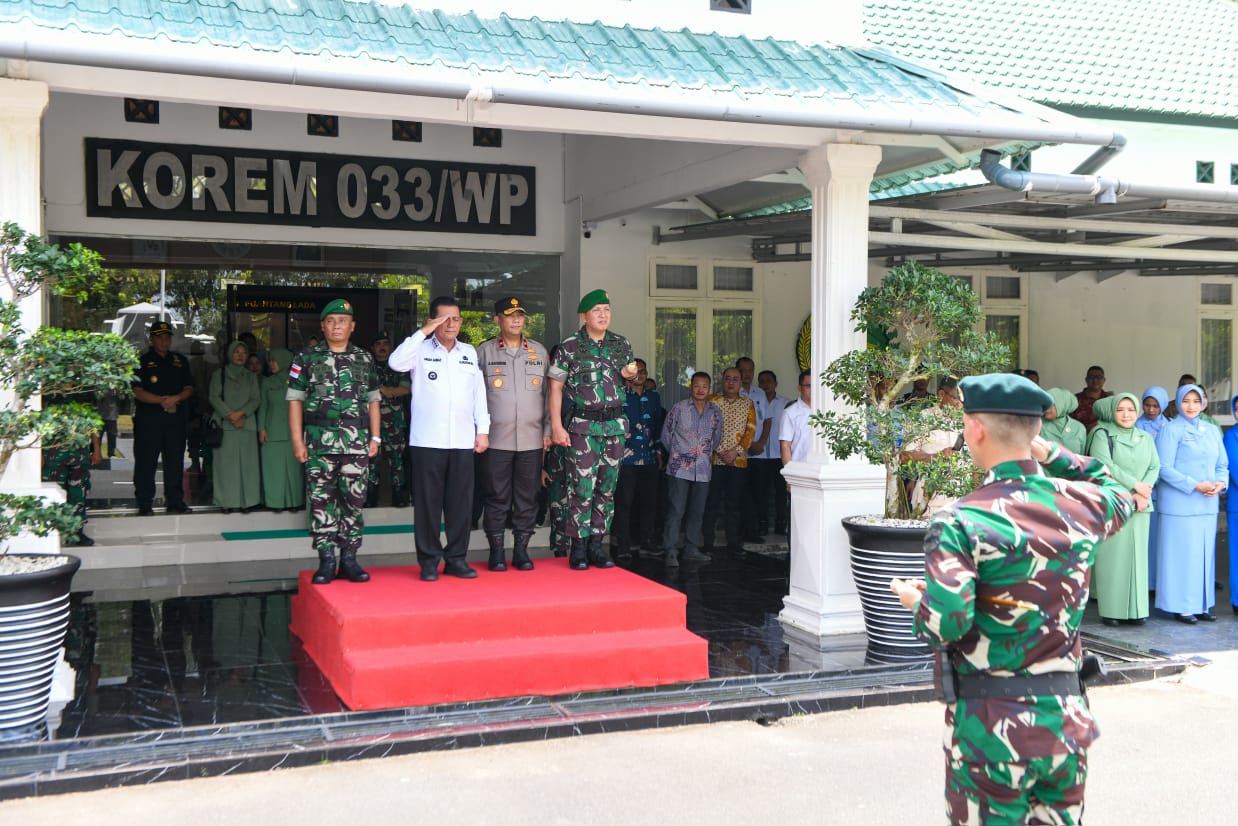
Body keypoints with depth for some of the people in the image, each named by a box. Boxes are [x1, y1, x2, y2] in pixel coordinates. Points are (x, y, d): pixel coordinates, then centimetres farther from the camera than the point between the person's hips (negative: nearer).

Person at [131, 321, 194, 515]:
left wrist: (176, 398, -8)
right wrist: (162, 400, -14)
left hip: (176, 418, 4)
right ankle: (144, 504, 2)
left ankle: (175, 501, 12)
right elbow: (137, 392, -5)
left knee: (175, 460, 6)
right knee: (146, 461, -3)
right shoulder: (142, 362, 3)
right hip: (148, 418, -3)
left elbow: (189, 388, 12)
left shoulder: (180, 361, 16)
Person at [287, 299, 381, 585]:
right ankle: (326, 561, 4)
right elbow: (295, 400, 3)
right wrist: (297, 441, -4)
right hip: (319, 442, -2)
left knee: (354, 501, 3)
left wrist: (375, 437, 8)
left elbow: (373, 400, 15)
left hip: (357, 443, 2)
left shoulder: (364, 359, 11)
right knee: (321, 501, -2)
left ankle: (349, 559, 10)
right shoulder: (307, 358, 5)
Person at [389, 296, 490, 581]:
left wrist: (483, 429, 9)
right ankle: (429, 561, 9)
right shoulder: (421, 350, 2)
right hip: (428, 440, -3)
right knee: (428, 501, 1)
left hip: (463, 440, 3)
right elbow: (395, 362, -18)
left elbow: (479, 392, 15)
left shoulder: (470, 352, 14)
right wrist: (424, 331, -16)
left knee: (460, 501, 5)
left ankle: (456, 558, 14)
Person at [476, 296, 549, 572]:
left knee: (527, 497, 4)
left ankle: (521, 549, 13)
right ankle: (496, 551, 10)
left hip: (531, 439, 2)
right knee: (497, 497, 0)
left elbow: (549, 393, 14)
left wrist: (548, 430, 8)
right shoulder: (484, 351, 4)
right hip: (496, 439, -2)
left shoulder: (539, 351, 12)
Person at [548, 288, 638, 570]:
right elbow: (556, 388, -3)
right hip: (582, 425, -4)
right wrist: (557, 426, -10)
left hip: (614, 424, 5)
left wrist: (629, 374, -1)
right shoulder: (569, 346, -3)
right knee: (582, 486, -7)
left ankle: (596, 543, 14)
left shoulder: (621, 344, 10)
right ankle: (578, 547, 2)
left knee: (607, 486, 6)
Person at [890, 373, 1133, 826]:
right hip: (1066, 719, 5)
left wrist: (914, 600, -4)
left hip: (991, 725, -5)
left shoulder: (960, 522, -17)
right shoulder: (1081, 505, -1)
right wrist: (1049, 453, 17)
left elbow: (946, 622, -26)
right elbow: (1118, 495, 24)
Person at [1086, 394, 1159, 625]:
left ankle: (1135, 610, 10)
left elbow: (1154, 467, 6)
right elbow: (1104, 465, -13)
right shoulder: (1102, 435, -1)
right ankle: (1110, 611, 1)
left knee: (1137, 555, 5)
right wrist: (1135, 485, -14)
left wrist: (1142, 493, -10)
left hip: (1139, 506, 5)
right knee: (1111, 556, -4)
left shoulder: (1146, 438, 15)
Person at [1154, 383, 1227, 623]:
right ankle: (1181, 606, 5)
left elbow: (1222, 464, 16)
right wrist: (1195, 485, -16)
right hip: (1179, 503, -6)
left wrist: (1220, 482, -5)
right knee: (1181, 552, -3)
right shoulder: (1171, 430, -4)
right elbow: (1164, 468, -10)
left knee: (1205, 552, 8)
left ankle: (1202, 604, 15)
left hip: (1207, 504, 6)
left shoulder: (1212, 431, 14)